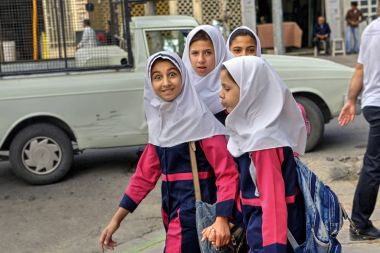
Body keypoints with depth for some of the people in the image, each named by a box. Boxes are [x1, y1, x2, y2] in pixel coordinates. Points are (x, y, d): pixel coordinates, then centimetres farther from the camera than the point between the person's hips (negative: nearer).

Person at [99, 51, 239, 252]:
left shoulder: (200, 120, -14)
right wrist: (117, 219, 10)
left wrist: (222, 218, -31)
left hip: (195, 212, -7)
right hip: (172, 212, 7)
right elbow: (146, 173, 11)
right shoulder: (159, 121, 7)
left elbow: (227, 172, -18)